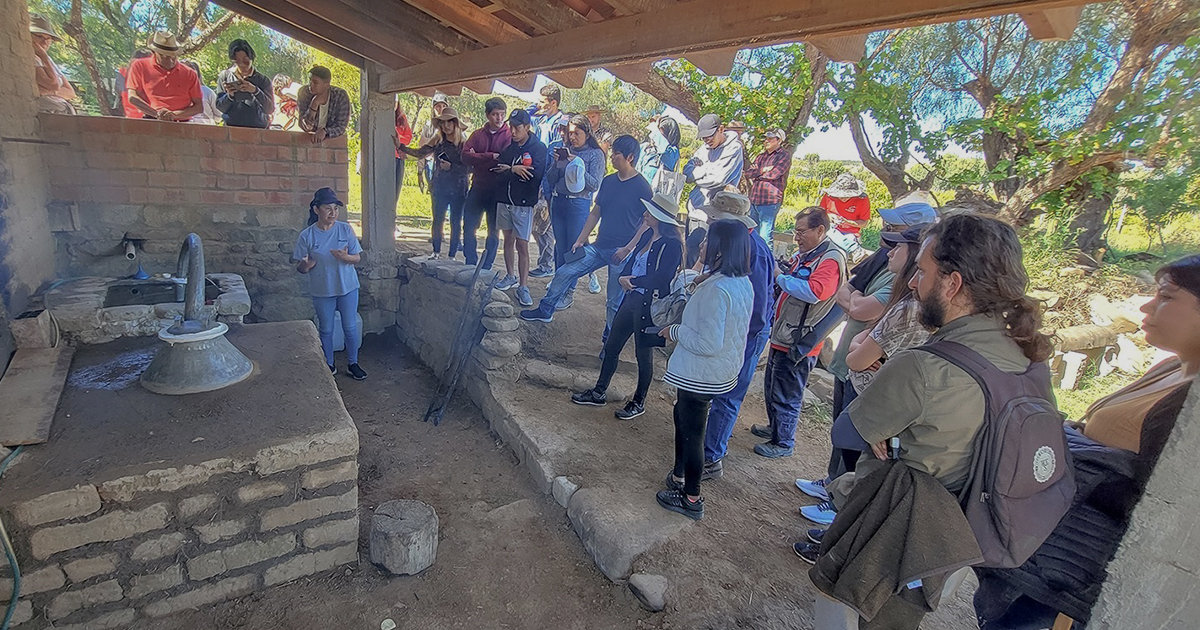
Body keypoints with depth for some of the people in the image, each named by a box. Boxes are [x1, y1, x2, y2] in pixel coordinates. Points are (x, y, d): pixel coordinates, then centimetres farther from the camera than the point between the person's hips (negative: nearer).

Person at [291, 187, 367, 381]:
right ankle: (329, 366, 29)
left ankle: (353, 364, 25)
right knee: (326, 330, 12)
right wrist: (306, 265, -25)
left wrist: (346, 257, -24)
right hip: (322, 291, 0)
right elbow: (300, 267, -2)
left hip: (348, 287, 1)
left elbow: (357, 257, -2)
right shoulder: (306, 236, -7)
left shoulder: (345, 229, -4)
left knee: (350, 327, 8)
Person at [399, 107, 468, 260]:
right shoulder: (437, 141, 7)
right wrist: (400, 147, -1)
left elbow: (469, 167, -7)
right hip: (439, 187, 3)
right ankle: (436, 252, 21)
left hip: (458, 189, -3)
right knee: (438, 219, 8)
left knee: (456, 222, 3)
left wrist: (451, 167, -16)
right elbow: (420, 153, 5)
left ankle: (452, 255, 13)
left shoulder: (463, 143, -4)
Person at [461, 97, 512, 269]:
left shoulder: (510, 135, -4)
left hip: (497, 190, -4)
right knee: (468, 226, 5)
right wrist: (491, 156, -18)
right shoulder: (477, 134, 8)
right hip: (477, 188, 4)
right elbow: (465, 156, -6)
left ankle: (486, 268, 18)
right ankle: (470, 265, 18)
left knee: (493, 231, 7)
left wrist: (477, 159, -11)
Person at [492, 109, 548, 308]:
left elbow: (536, 174, -20)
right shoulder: (508, 146, 10)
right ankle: (510, 277, 30)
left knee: (522, 246, -4)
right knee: (508, 240, 15)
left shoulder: (538, 148, -5)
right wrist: (515, 170, -12)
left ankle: (523, 287, 1)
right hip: (504, 199, 5)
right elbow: (498, 170, 5)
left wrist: (510, 170, -12)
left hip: (523, 203, -5)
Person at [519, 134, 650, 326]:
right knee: (563, 273, 6)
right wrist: (580, 240, 10)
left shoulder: (641, 187, -10)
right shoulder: (608, 181, 9)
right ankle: (545, 311, 23)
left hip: (622, 253, -6)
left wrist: (628, 249, -17)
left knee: (615, 302, 2)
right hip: (599, 246, 6)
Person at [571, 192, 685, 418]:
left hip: (648, 304, -8)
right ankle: (599, 392, 32)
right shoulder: (647, 236, 7)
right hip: (631, 298, 8)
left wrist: (632, 281, -14)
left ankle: (638, 403, 27)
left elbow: (661, 278, -23)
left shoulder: (671, 245, -17)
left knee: (643, 354, 8)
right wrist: (622, 277, -9)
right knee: (611, 346, 15)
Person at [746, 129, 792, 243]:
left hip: (770, 201, -7)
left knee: (765, 237, -9)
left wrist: (756, 174, 2)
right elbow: (748, 173, 10)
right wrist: (762, 170, -7)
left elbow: (773, 174, -12)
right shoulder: (761, 156, 22)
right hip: (754, 200, 7)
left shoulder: (784, 155, 1)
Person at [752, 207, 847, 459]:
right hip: (782, 336, 9)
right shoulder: (802, 254, 11)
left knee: (786, 396, 4)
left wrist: (781, 277, -22)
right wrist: (781, 272, 3)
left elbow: (814, 292, -33)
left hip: (799, 343, -9)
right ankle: (775, 428, 42)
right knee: (772, 388, 23)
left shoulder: (831, 259, -17)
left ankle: (783, 443, 21)